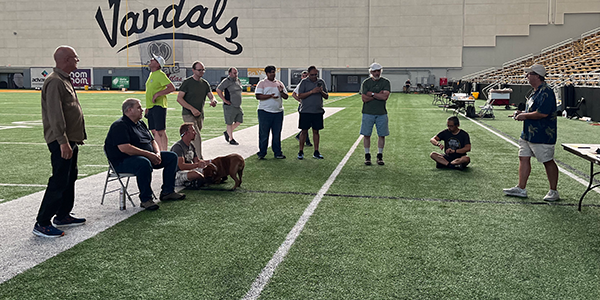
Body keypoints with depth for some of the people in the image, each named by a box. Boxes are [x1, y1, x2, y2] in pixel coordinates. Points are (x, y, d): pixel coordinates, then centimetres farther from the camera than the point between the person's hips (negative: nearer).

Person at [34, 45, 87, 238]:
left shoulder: (64, 80, 17)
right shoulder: (55, 82, -16)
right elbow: (55, 115, -23)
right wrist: (63, 142, -25)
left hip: (70, 139, 11)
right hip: (61, 142, -11)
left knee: (70, 178, 16)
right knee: (59, 182, -9)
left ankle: (62, 216, 27)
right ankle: (42, 223, -2)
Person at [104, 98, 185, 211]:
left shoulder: (141, 124, 18)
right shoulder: (119, 126, -13)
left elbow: (152, 140, 21)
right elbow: (124, 148, -25)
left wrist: (157, 153, -2)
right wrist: (149, 154, -24)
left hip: (147, 157, 10)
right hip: (123, 162, -10)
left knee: (172, 156, 4)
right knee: (144, 163, -41)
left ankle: (168, 191, 6)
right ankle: (146, 200, -29)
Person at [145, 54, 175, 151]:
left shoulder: (160, 74, -11)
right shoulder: (151, 74, 17)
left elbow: (172, 88, -19)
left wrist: (157, 94, -21)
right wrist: (147, 107, 23)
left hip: (158, 106, -9)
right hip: (151, 107, 9)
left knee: (161, 131, -9)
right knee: (154, 131, 12)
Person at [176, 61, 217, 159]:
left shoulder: (205, 83, 10)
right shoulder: (187, 82, -8)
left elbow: (211, 96, 5)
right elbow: (179, 98, -13)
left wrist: (213, 101, -21)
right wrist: (192, 109, -22)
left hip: (200, 115, 6)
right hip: (188, 114, -6)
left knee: (192, 138, 15)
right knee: (197, 138, -16)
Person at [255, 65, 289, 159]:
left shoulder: (279, 83, 16)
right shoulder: (262, 83, 3)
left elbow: (286, 96, 13)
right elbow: (258, 96, -9)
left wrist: (281, 91, -8)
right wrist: (270, 96, -18)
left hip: (278, 112, 4)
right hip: (265, 112, -4)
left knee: (277, 134, 8)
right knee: (263, 134, -1)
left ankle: (277, 153, 15)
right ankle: (262, 153, 8)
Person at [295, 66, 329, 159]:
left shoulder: (321, 82, 10)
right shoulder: (304, 82, 0)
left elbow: (326, 96, 12)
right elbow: (300, 96, -7)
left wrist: (322, 92, -9)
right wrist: (312, 92, -17)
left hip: (318, 111, 3)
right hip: (305, 111, -3)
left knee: (316, 131, 7)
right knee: (304, 131, 1)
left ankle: (316, 152, 13)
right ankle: (301, 152, 11)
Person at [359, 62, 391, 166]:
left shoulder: (385, 82, 2)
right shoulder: (366, 83, 2)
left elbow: (385, 97, -12)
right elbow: (364, 99, -8)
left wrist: (372, 94, -9)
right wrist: (379, 95, -10)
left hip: (381, 113, 1)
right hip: (368, 113, 0)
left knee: (382, 135, 4)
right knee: (367, 135, 2)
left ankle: (380, 156, 16)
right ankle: (367, 156, 14)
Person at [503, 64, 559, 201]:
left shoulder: (546, 92, -18)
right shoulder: (536, 92, 15)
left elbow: (543, 113, -26)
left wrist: (525, 116, -15)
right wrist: (522, 113, 11)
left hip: (542, 135, -10)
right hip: (528, 133, 10)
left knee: (548, 162, 1)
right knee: (524, 158, 9)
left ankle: (553, 192, 13)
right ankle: (521, 189, 16)